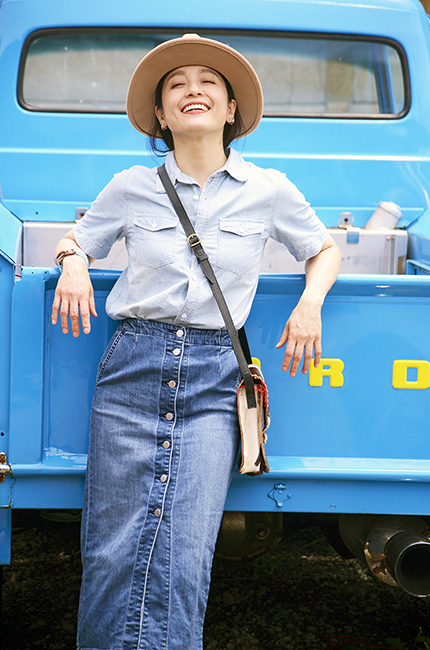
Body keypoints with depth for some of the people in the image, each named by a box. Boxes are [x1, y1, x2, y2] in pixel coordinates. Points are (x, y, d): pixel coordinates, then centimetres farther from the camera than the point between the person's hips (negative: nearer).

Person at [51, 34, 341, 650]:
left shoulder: (269, 190, 6)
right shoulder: (132, 187, 6)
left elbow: (325, 248, 21)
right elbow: (76, 239, 21)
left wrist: (311, 300, 2)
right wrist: (72, 264, -1)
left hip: (214, 377, -1)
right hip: (133, 368, 1)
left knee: (183, 561, -9)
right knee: (112, 550, 1)